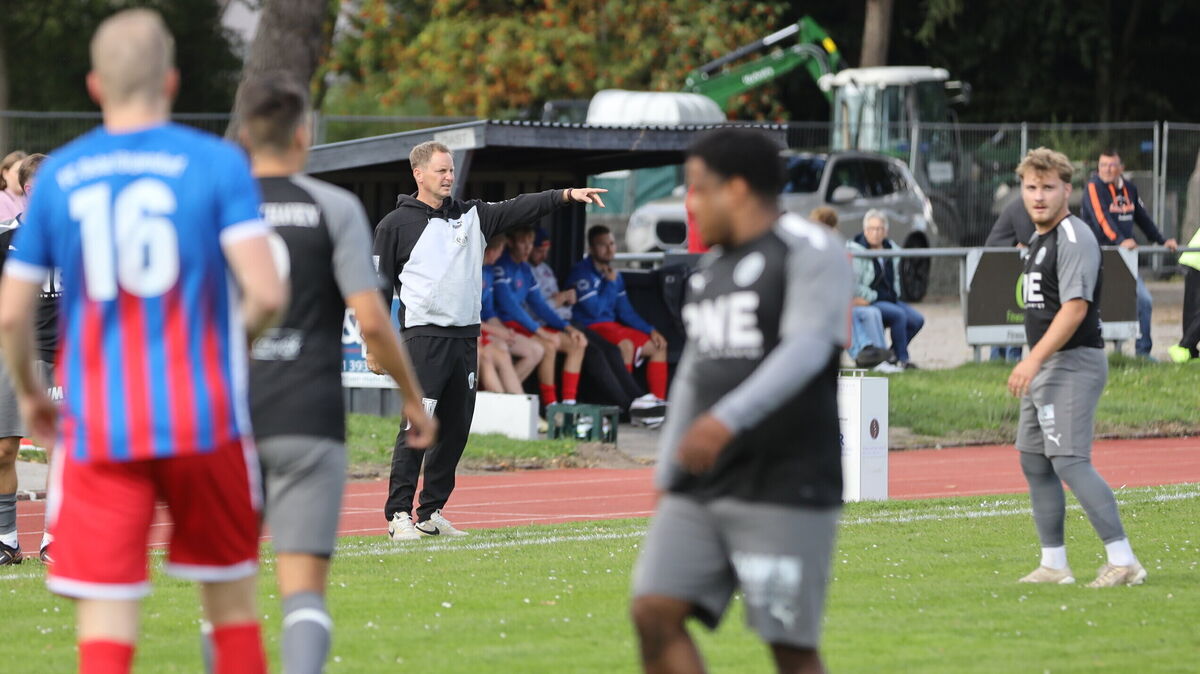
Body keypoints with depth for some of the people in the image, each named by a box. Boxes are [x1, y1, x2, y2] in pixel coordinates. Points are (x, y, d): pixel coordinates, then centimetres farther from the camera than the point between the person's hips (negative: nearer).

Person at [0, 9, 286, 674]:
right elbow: (267, 293, -13)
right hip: (204, 419, 0)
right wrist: (241, 333, 10)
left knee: (105, 616, -2)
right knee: (231, 599, 15)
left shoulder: (58, 175, 3)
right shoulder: (217, 164, -4)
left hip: (98, 427, 1)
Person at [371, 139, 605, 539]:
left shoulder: (472, 217, 14)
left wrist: (567, 195, -12)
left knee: (456, 428, 7)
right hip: (423, 337, -6)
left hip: (466, 337, 6)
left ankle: (431, 512, 14)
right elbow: (380, 286, 2)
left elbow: (520, 209, 3)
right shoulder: (396, 225, 2)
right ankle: (399, 513, -10)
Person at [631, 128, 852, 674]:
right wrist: (665, 483, 18)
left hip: (786, 487, -7)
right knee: (655, 613, -7)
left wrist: (728, 419, -36)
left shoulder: (812, 253, -8)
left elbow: (805, 352, -23)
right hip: (704, 490, 7)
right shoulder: (711, 271, 18)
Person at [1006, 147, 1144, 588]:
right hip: (1043, 369, 10)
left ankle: (1123, 561, -19)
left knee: (1070, 461, -18)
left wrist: (1033, 360, -27)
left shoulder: (1074, 238, -13)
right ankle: (1053, 565, 17)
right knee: (1034, 462, 11)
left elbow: (1075, 308, -23)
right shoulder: (1041, 240, 17)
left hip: (1072, 364, -10)